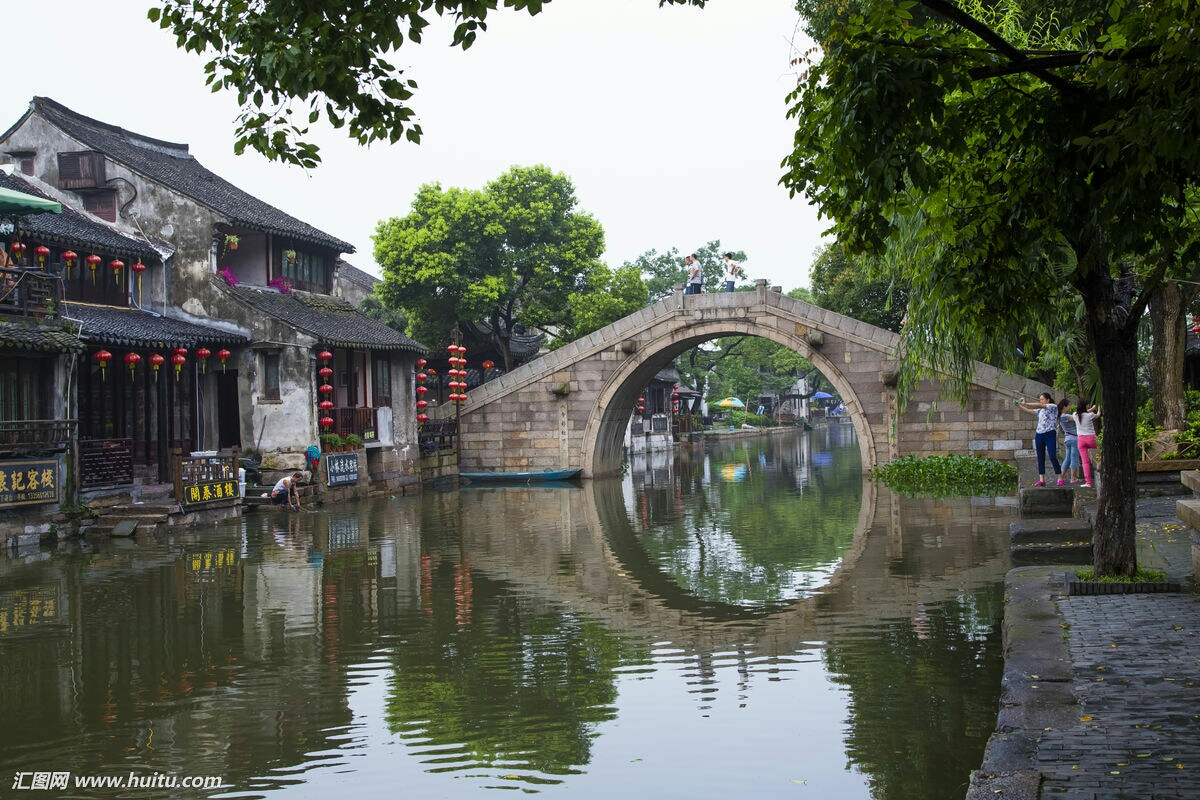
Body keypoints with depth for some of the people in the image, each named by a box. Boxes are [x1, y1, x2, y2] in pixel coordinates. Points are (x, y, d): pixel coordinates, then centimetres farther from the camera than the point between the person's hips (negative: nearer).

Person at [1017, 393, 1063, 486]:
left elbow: (1039, 405, -11)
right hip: (1039, 435, 7)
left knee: (1053, 457, -9)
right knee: (1040, 457, 2)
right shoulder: (1040, 411, 19)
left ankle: (1060, 478, -3)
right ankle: (1041, 480, 3)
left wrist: (1025, 403, -12)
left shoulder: (1053, 407, 0)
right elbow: (1028, 411, 14)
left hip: (1050, 434, -7)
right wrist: (1019, 406, 0)